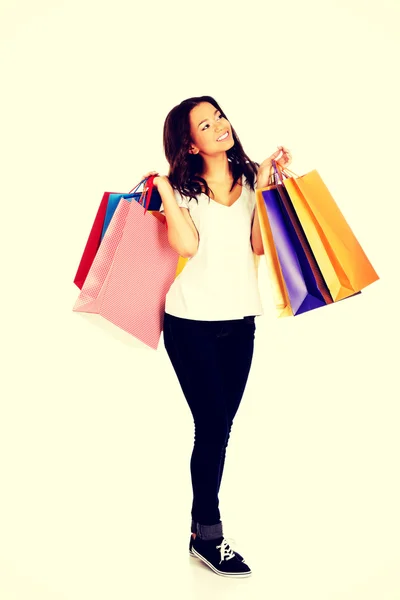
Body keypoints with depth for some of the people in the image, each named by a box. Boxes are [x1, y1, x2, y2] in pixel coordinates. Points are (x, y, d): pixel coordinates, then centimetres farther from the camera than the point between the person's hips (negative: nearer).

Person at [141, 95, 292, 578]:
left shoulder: (249, 179, 8)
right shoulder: (180, 187, -2)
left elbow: (259, 244, -2)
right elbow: (187, 245, -18)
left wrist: (265, 184, -3)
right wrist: (163, 189, -14)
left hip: (239, 320, 4)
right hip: (191, 323, -4)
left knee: (220, 425, 10)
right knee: (213, 425, -3)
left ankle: (202, 527, 25)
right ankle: (209, 536, 12)